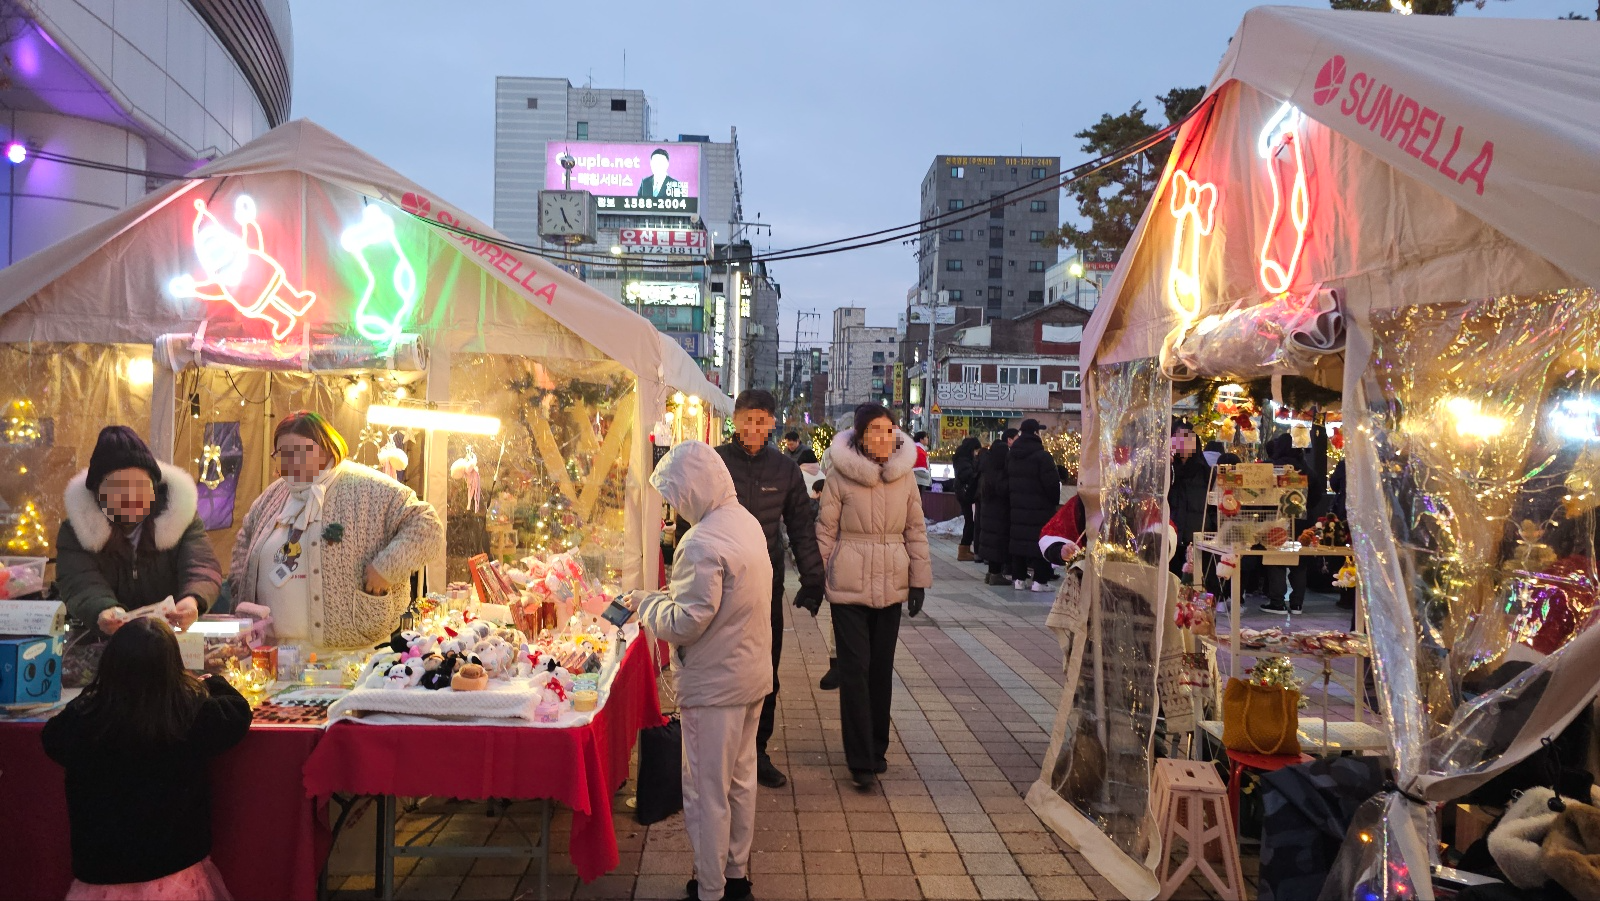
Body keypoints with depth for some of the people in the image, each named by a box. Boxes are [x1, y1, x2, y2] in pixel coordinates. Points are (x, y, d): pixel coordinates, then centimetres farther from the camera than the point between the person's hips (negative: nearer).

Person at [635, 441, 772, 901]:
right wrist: (670, 600, 8)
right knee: (740, 780, 20)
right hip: (752, 675, 9)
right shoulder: (746, 521, 4)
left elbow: (686, 622, -23)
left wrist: (648, 605, -6)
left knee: (707, 793, 5)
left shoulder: (702, 543, -25)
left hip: (714, 686, -9)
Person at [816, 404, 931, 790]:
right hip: (849, 585, -3)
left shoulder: (905, 476, 2)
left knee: (882, 668, 12)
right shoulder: (841, 476, -8)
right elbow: (825, 530, -2)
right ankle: (861, 761, 4)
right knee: (855, 668, -3)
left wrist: (919, 579, 7)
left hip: (891, 586, 4)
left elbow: (916, 530, 9)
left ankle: (877, 748, 27)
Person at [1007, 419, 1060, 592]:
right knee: (1040, 542, -2)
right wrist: (1055, 502, -1)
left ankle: (1018, 578, 13)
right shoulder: (1042, 456, -15)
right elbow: (1052, 483, -15)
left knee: (1019, 540, 10)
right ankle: (1040, 580, -2)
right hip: (1040, 508, -7)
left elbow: (1006, 481, 16)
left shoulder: (1011, 455, 9)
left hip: (1017, 507, 7)